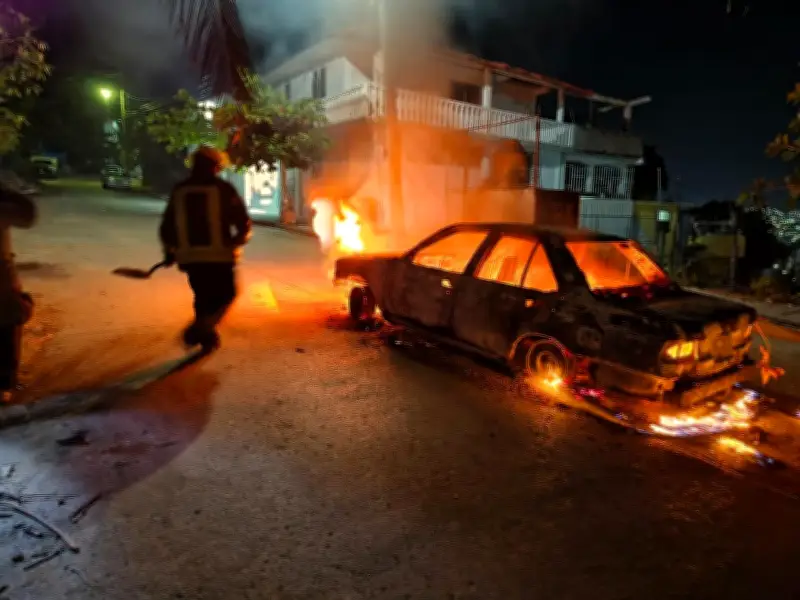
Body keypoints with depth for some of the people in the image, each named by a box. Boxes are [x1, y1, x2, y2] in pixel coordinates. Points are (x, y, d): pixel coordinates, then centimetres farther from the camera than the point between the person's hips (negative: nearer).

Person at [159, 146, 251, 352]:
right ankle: (201, 327, -11)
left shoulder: (179, 191, 8)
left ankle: (207, 336, 25)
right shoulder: (223, 189, -4)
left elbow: (166, 226, 11)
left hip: (189, 257, 4)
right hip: (219, 255, -4)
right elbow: (243, 223, -6)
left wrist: (169, 251, 25)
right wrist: (237, 242, 14)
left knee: (203, 297, 19)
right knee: (225, 295, 10)